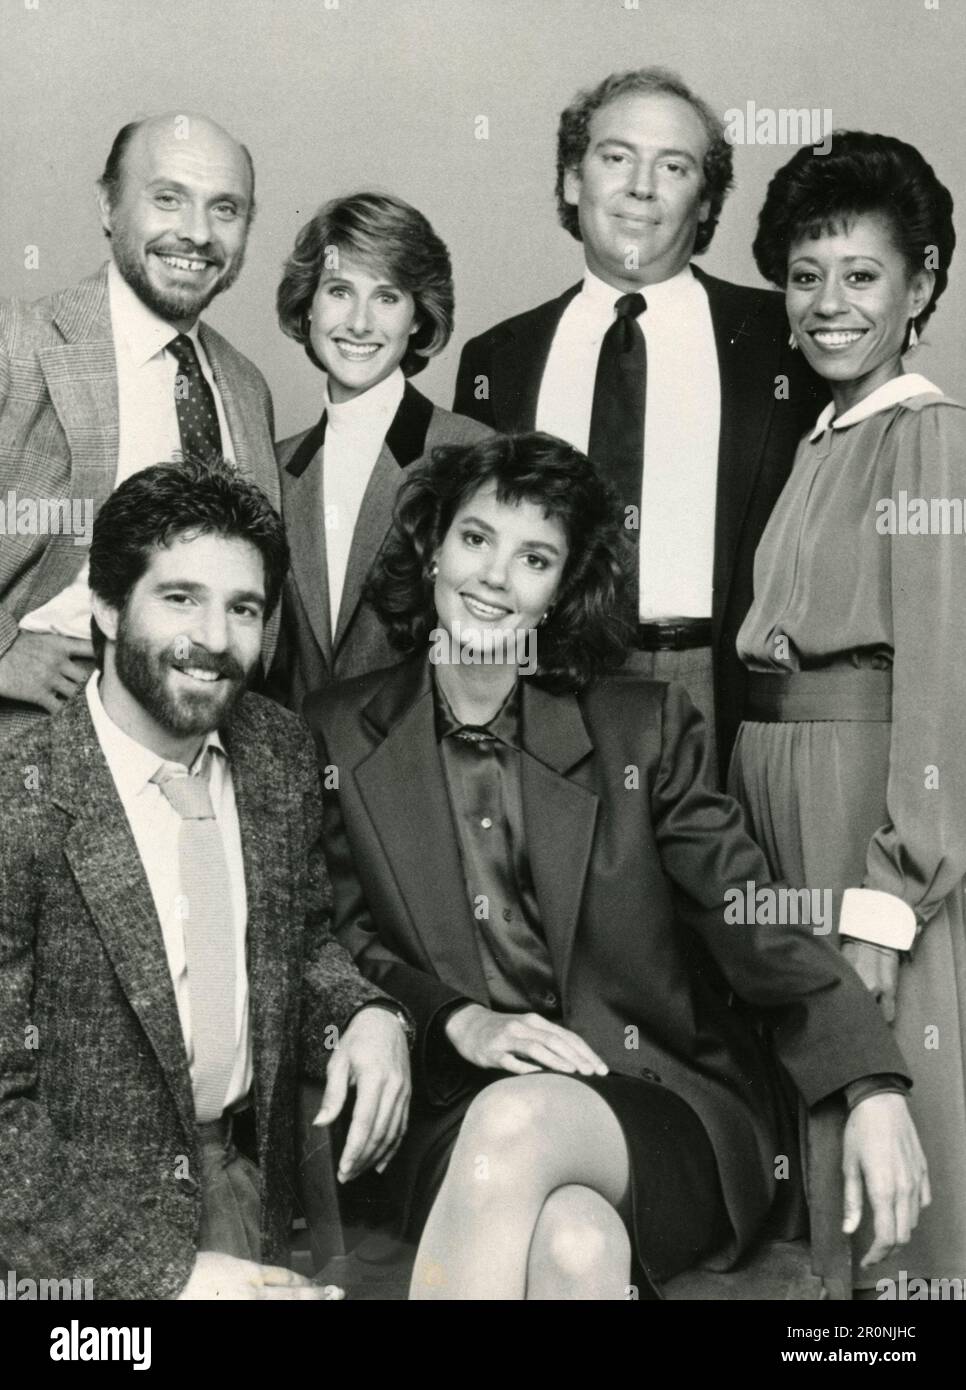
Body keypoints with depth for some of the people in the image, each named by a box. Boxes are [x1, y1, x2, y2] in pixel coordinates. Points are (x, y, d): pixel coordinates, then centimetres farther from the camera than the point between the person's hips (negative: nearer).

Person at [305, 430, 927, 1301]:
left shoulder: (643, 725, 5)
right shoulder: (341, 737, 8)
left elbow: (757, 923, -1)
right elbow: (341, 940, 6)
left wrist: (874, 1093, -14)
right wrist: (459, 1021, -13)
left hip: (667, 1110, 0)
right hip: (453, 1124, 0)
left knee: (515, 1121, -33)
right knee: (573, 1244, -33)